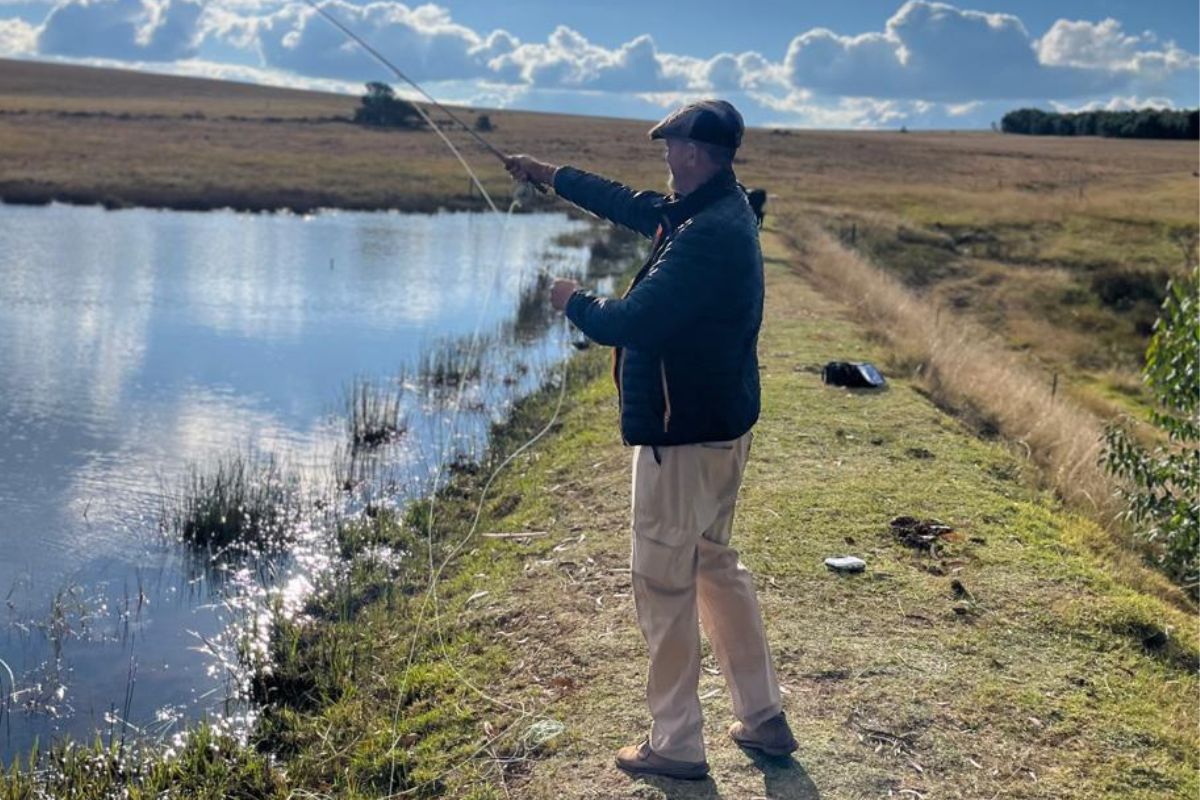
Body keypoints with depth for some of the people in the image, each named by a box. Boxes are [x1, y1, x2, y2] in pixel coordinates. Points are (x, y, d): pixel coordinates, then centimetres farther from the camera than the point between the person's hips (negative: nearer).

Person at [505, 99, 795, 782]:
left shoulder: (706, 234, -24)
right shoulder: (724, 211, 8)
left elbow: (629, 322, -25)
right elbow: (634, 205, 22)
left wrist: (574, 301, -5)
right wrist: (554, 176, 29)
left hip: (683, 433, -10)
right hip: (724, 423, 10)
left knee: (665, 583, 2)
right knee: (716, 563, 20)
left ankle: (676, 745, 15)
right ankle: (764, 718, 29)